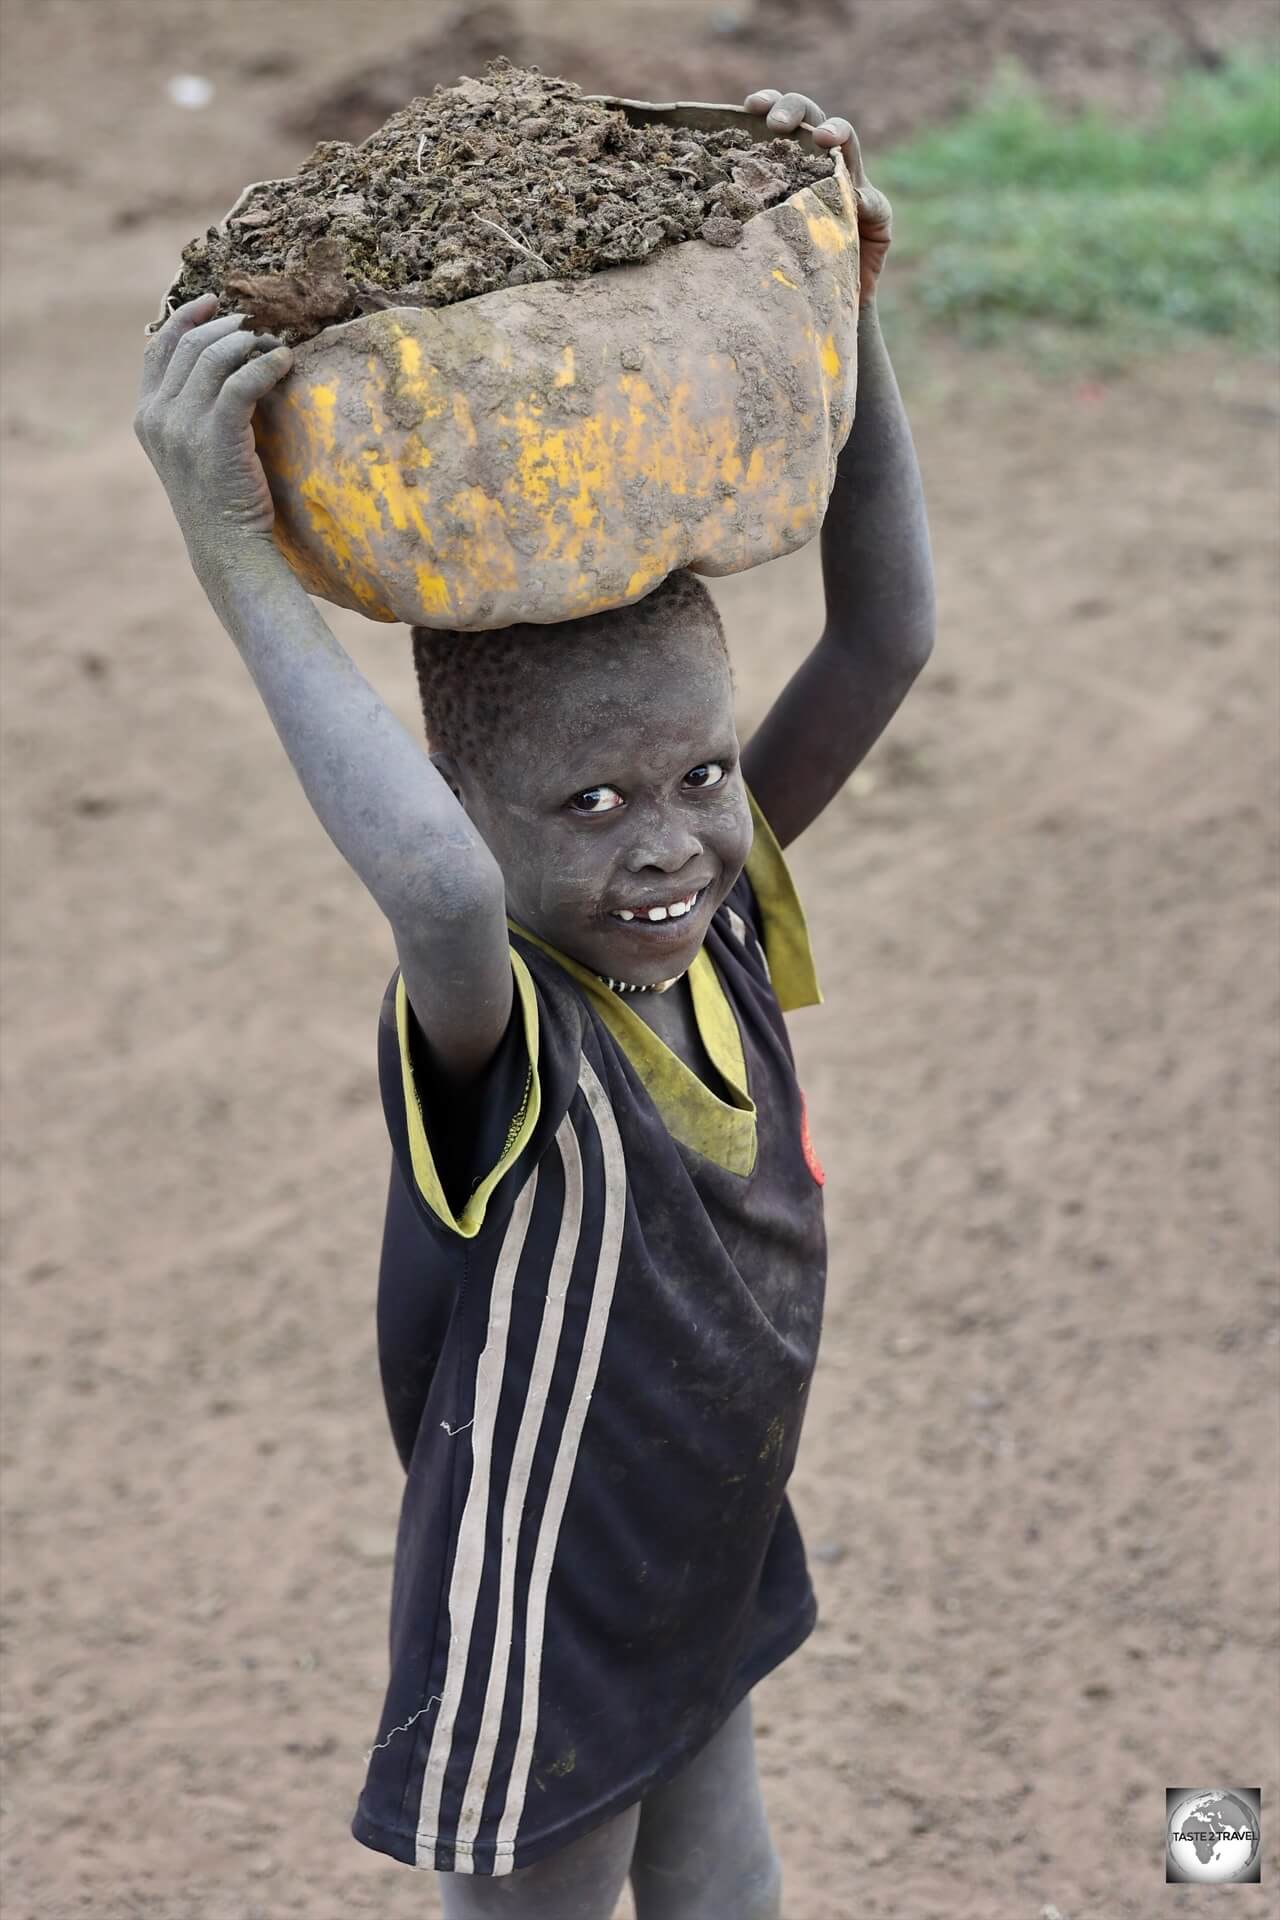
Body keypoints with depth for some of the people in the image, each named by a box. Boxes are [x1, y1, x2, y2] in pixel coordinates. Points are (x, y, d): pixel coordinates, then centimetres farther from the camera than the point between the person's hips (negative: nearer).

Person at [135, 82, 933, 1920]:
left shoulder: (722, 917, -12)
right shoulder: (494, 1034, -31)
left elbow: (881, 642, -17)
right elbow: (439, 884, -56)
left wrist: (847, 315, -24)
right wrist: (240, 558, -54)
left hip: (714, 1603, 6)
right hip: (534, 1673, -6)